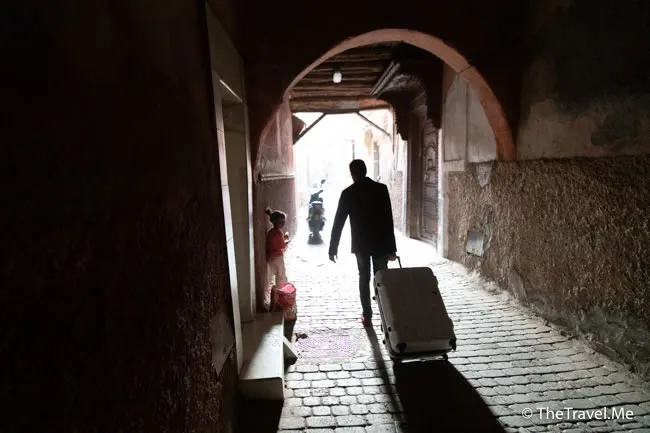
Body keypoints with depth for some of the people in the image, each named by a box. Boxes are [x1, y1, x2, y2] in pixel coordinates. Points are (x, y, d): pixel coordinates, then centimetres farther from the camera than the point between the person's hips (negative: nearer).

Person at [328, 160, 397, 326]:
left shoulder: (348, 193, -6)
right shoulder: (381, 189, -5)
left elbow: (338, 222, -5)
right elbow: (388, 220, -8)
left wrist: (333, 248, 2)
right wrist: (391, 248, -5)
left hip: (360, 244, 0)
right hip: (380, 243, 0)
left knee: (364, 278, 14)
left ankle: (367, 315, 16)